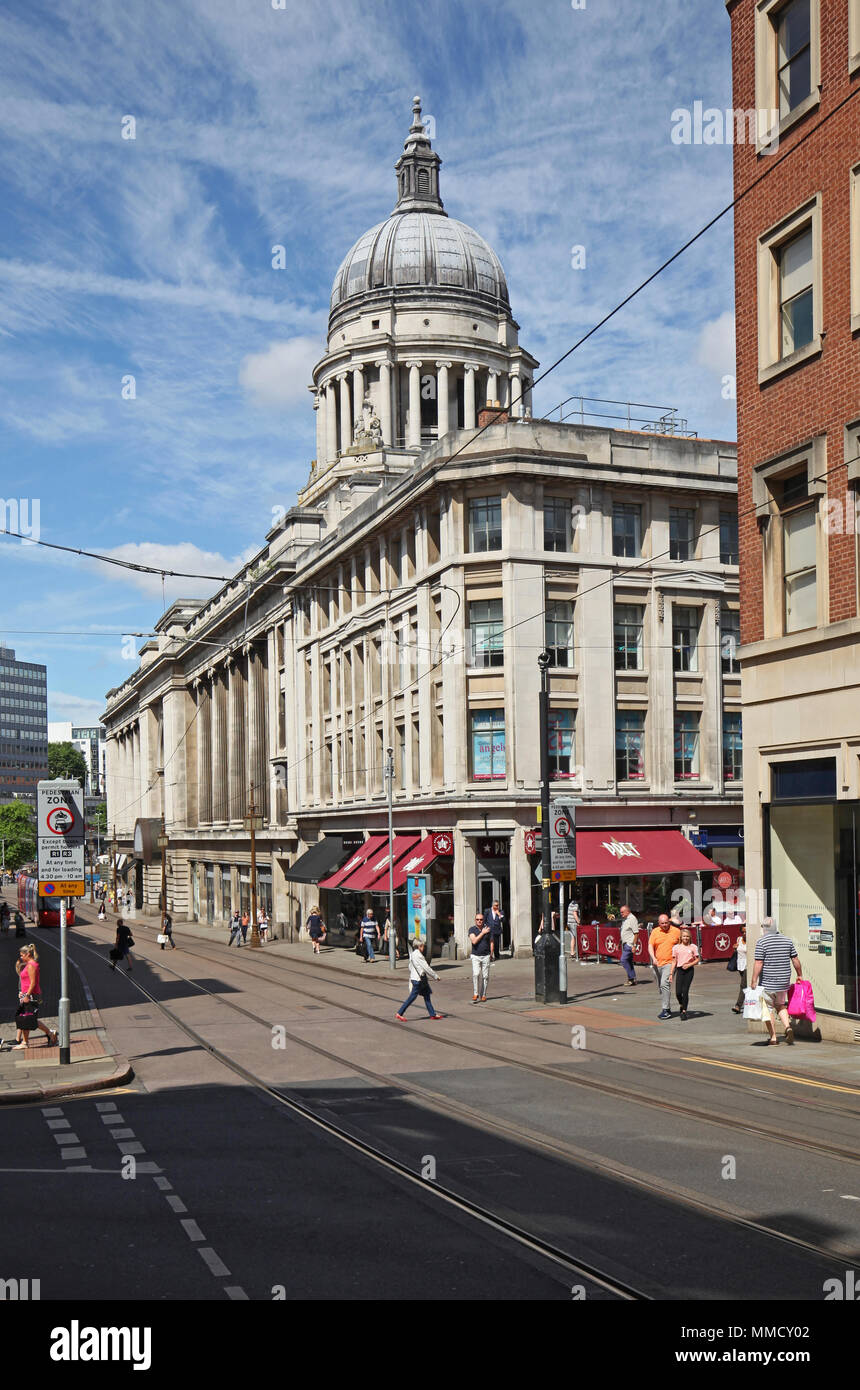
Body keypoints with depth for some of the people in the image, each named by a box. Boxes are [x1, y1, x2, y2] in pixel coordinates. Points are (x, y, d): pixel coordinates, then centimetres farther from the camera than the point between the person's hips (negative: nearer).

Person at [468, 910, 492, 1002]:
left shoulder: (488, 928, 3)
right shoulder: (472, 929, -3)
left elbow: (491, 941, 13)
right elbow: (474, 941, -16)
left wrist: (491, 953, 5)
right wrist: (482, 933, -13)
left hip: (486, 956, 2)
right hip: (475, 956, -2)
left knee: (485, 976, 2)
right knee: (476, 974, -18)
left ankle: (483, 995, 14)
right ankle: (475, 994, -9)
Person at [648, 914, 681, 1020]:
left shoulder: (676, 931, 2)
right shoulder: (655, 931, 5)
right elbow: (650, 946, 0)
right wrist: (653, 958, -17)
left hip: (669, 963, -4)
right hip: (657, 964, 4)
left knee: (665, 984, -20)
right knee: (660, 987, 11)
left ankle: (665, 1009, -19)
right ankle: (666, 1009, 25)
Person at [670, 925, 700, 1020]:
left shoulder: (693, 947, 2)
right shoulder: (676, 947, 6)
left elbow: (697, 960, 4)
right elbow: (674, 961, 8)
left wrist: (689, 965, -12)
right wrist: (671, 974, 4)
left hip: (689, 970, -2)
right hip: (679, 970, 2)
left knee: (685, 991, -7)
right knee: (678, 992, -4)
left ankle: (684, 1011, 4)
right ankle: (682, 1005, 26)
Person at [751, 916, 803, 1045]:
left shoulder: (761, 942, -11)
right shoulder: (787, 940, 4)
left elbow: (758, 963, -15)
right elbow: (795, 960, 7)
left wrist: (754, 981, -10)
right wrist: (799, 975, 21)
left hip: (767, 982, -5)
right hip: (784, 981, 5)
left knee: (768, 1009, 6)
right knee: (781, 1006, 22)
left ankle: (773, 1038, 7)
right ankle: (788, 1027, 0)